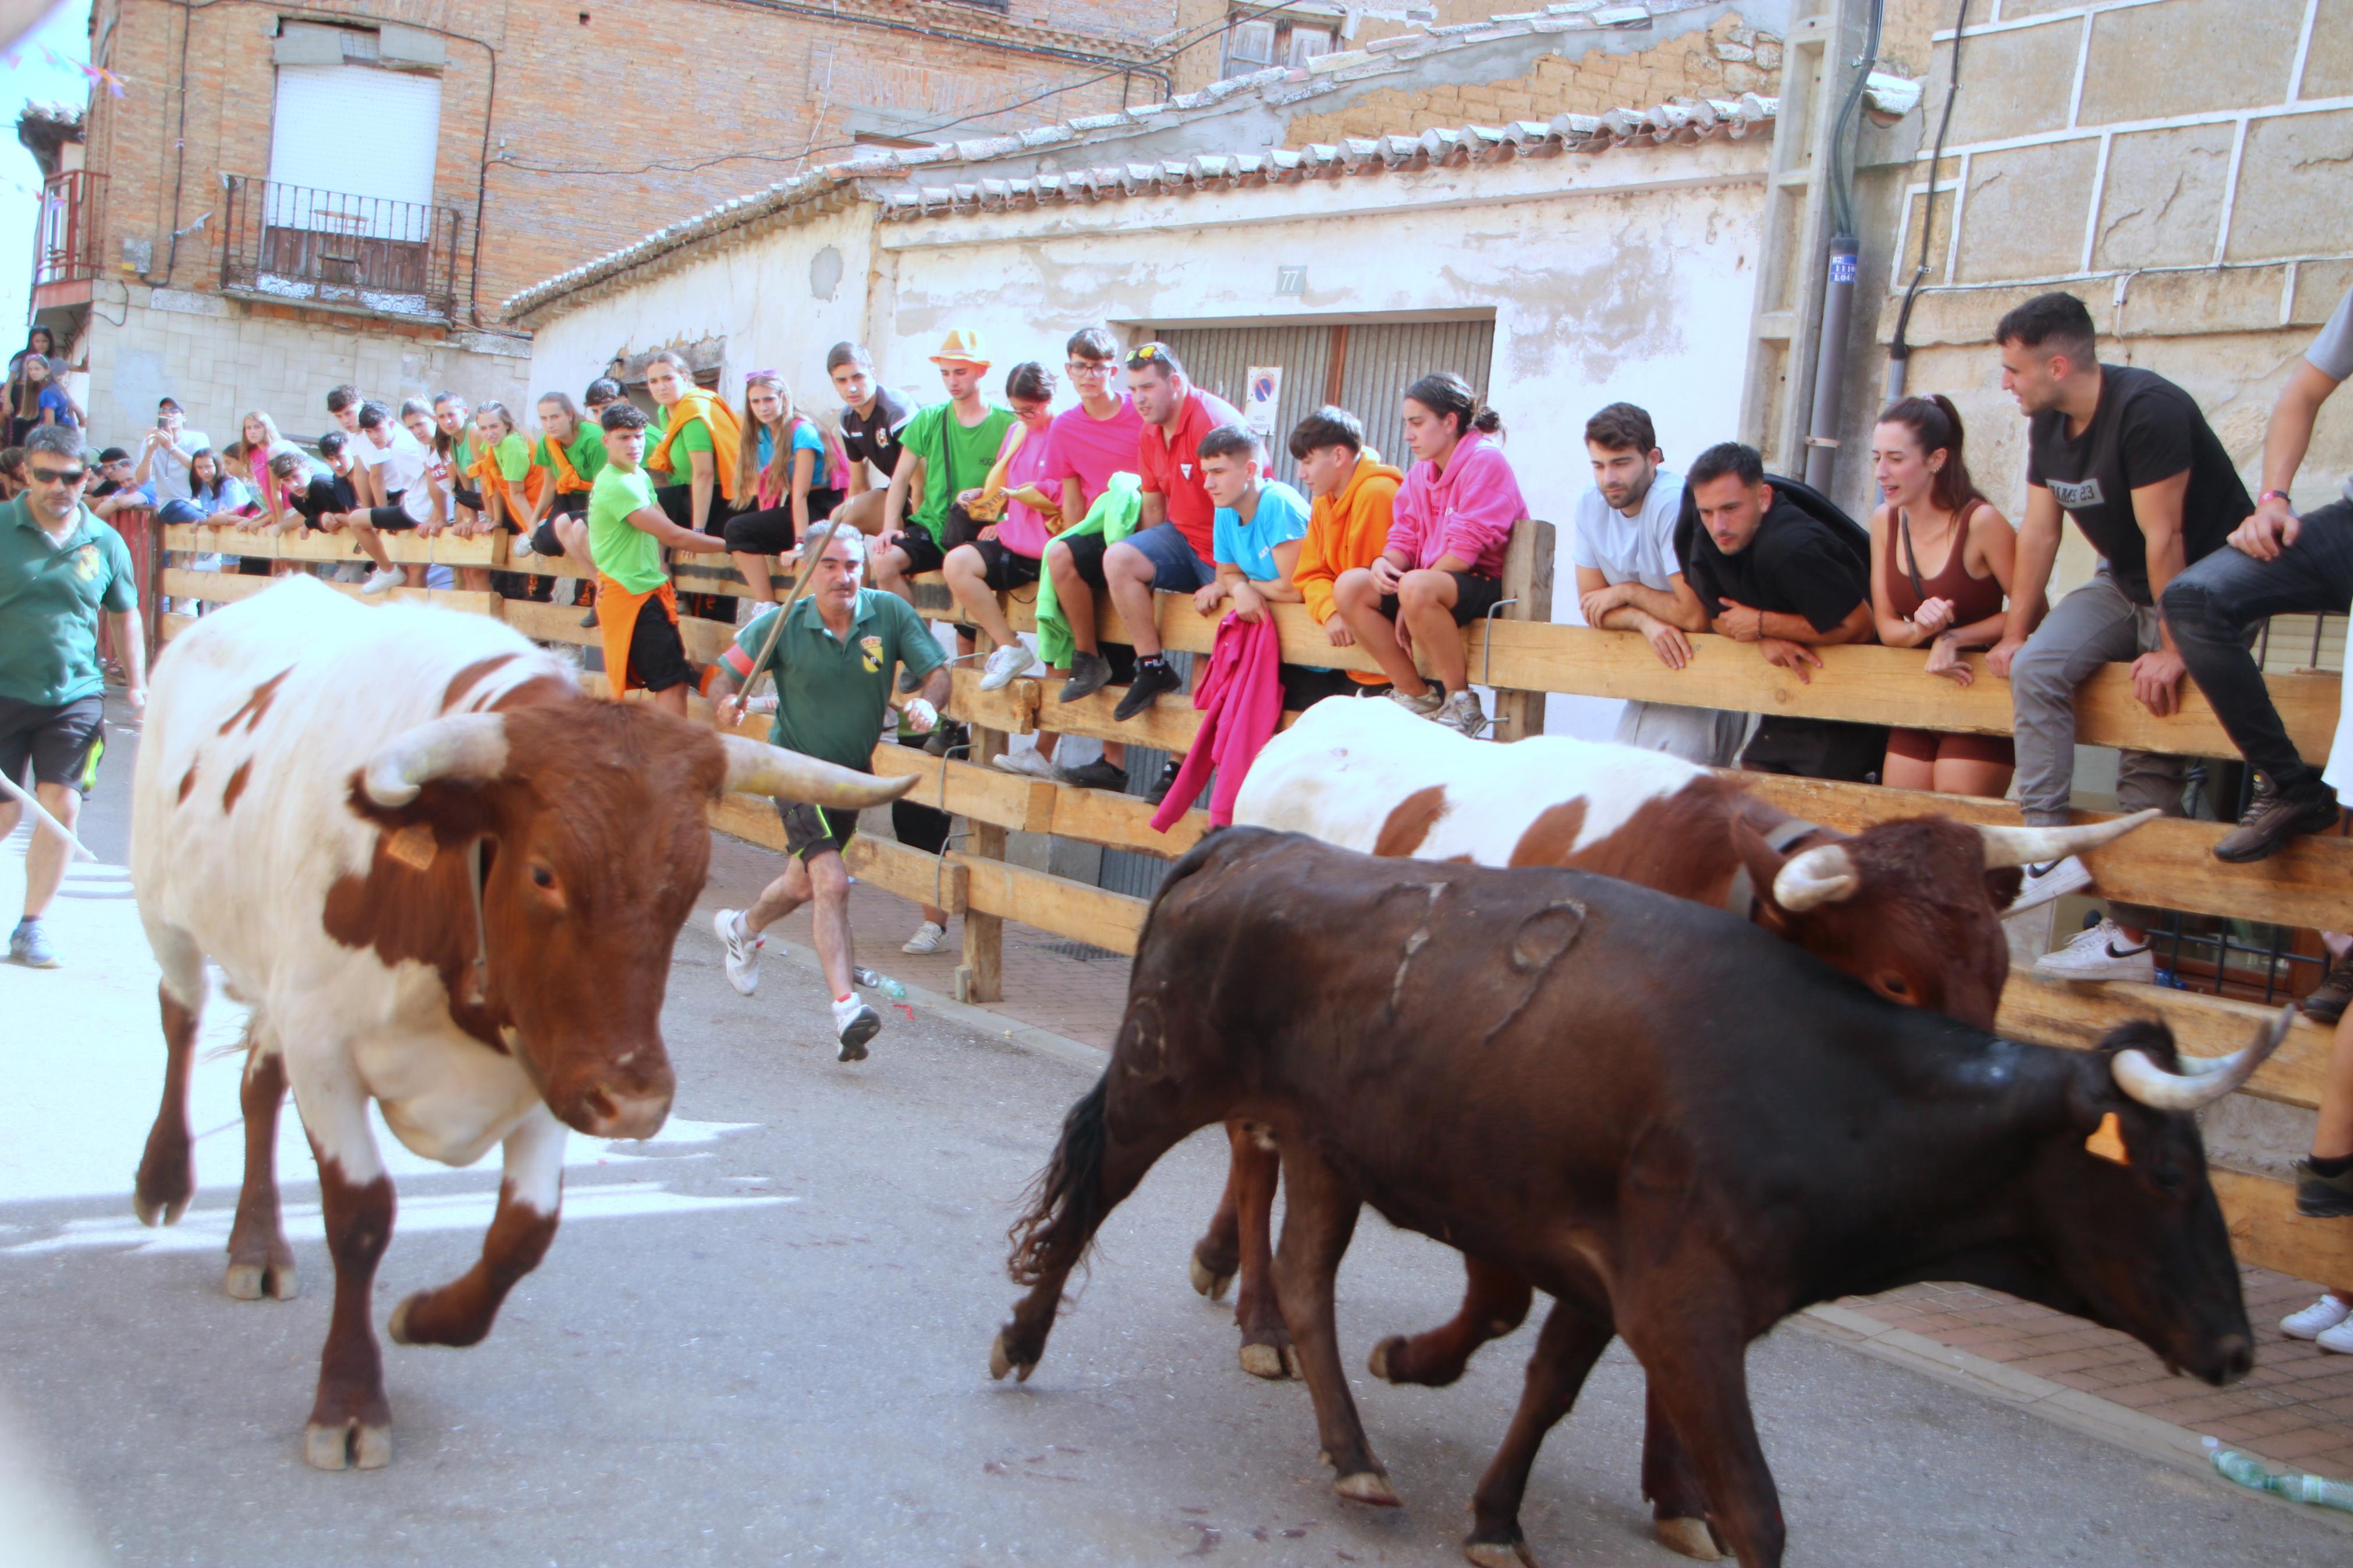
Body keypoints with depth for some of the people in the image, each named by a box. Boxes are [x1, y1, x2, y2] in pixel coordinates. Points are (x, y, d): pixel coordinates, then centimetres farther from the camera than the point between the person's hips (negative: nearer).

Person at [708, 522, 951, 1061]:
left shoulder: (892, 614, -13)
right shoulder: (781, 626, -16)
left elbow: (937, 671, -13)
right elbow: (724, 677, -11)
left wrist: (926, 702, -36)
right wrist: (728, 704, -34)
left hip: (854, 772, 4)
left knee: (806, 884, 22)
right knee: (832, 883, -22)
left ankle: (743, 928, 52)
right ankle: (845, 1006, -21)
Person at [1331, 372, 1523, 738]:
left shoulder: (1484, 461, -13)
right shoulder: (1420, 473, 12)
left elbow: (1464, 551, -19)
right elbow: (1405, 539, 9)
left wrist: (1410, 599, -17)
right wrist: (1384, 564, -16)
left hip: (1488, 583, -8)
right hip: (1434, 578, 8)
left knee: (1416, 589, -38)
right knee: (1349, 586, -10)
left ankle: (1461, 704, -20)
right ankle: (1418, 697, -3)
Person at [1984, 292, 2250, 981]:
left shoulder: (2146, 408, -25)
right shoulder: (2049, 424, 1)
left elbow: (2164, 536, -26)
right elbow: (2038, 531, 6)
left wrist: (2170, 649, -25)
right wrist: (2014, 633, 5)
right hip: (2125, 582, 8)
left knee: (2153, 750, -10)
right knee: (2036, 668, -17)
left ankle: (2131, 937, -8)